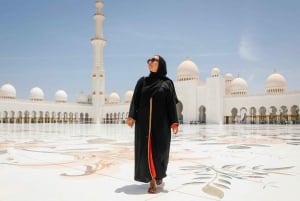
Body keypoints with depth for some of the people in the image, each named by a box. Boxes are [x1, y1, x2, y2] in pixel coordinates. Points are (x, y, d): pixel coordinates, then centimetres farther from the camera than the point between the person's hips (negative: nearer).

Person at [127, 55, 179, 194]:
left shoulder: (167, 83, 5)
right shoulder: (142, 81, 11)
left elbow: (171, 103, -1)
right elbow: (135, 100, 4)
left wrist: (174, 122, -9)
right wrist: (131, 116, -9)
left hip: (161, 122, -1)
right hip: (144, 122, 1)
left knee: (160, 149, 6)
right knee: (147, 149, -2)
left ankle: (159, 173, 33)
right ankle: (152, 180, 6)